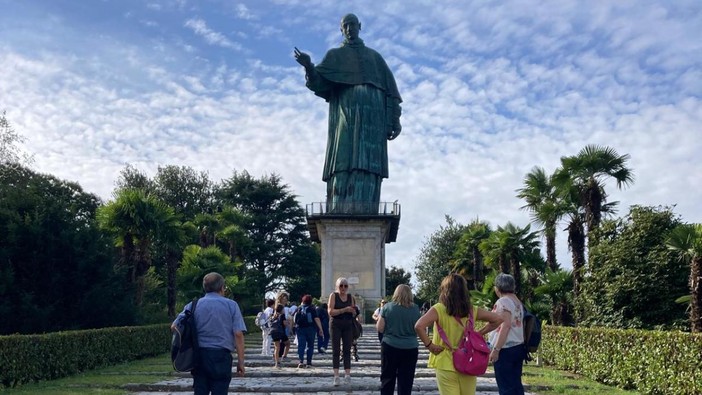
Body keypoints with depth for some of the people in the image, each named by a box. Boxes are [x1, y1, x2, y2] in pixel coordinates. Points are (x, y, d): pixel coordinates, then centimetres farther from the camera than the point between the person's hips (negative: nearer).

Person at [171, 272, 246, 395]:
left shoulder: (193, 305, 6)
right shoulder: (231, 305, 0)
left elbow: (174, 327, 8)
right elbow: (238, 334, -7)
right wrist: (240, 361, -3)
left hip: (198, 356, 3)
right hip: (221, 356, -3)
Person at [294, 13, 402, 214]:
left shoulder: (375, 57, 28)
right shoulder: (334, 56, 24)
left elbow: (390, 89, 17)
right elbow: (320, 83, 7)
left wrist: (395, 120, 3)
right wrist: (309, 67, -15)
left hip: (372, 113, 2)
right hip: (345, 111, -1)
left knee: (369, 164, -13)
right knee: (344, 160, -17)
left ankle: (365, 215, -20)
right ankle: (339, 215, -24)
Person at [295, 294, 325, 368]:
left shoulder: (299, 308, 6)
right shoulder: (312, 309, -1)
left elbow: (295, 320, 8)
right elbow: (316, 319, -10)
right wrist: (320, 329, -12)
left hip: (300, 329, 1)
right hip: (310, 329, -1)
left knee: (301, 345, 0)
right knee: (310, 345, 8)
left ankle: (301, 361, -16)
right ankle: (309, 362, 5)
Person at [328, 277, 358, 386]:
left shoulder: (350, 297, 8)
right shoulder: (333, 295, -3)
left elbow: (354, 314, 12)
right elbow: (330, 312, -14)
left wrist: (353, 310, -10)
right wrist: (345, 309, -21)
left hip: (348, 326, 4)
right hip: (336, 325, -4)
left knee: (347, 350, 4)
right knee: (336, 350, -3)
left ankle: (347, 375, 6)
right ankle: (336, 376, -4)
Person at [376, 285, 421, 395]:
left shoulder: (387, 307, -4)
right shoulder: (415, 309, -1)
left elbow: (380, 329, -3)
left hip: (390, 347, 0)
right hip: (410, 349, 1)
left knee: (387, 379, 10)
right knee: (406, 382, 6)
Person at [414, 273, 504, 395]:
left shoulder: (439, 309, -11)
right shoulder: (471, 310, 2)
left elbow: (419, 326, -24)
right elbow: (498, 319, 6)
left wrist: (429, 345, -11)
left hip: (446, 365, -3)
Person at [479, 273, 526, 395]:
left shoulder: (503, 301, -13)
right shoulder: (517, 301, 15)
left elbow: (506, 325, -23)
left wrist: (496, 349, -24)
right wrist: (480, 332, 26)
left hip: (505, 349, -9)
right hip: (518, 347, 9)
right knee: (516, 384, 12)